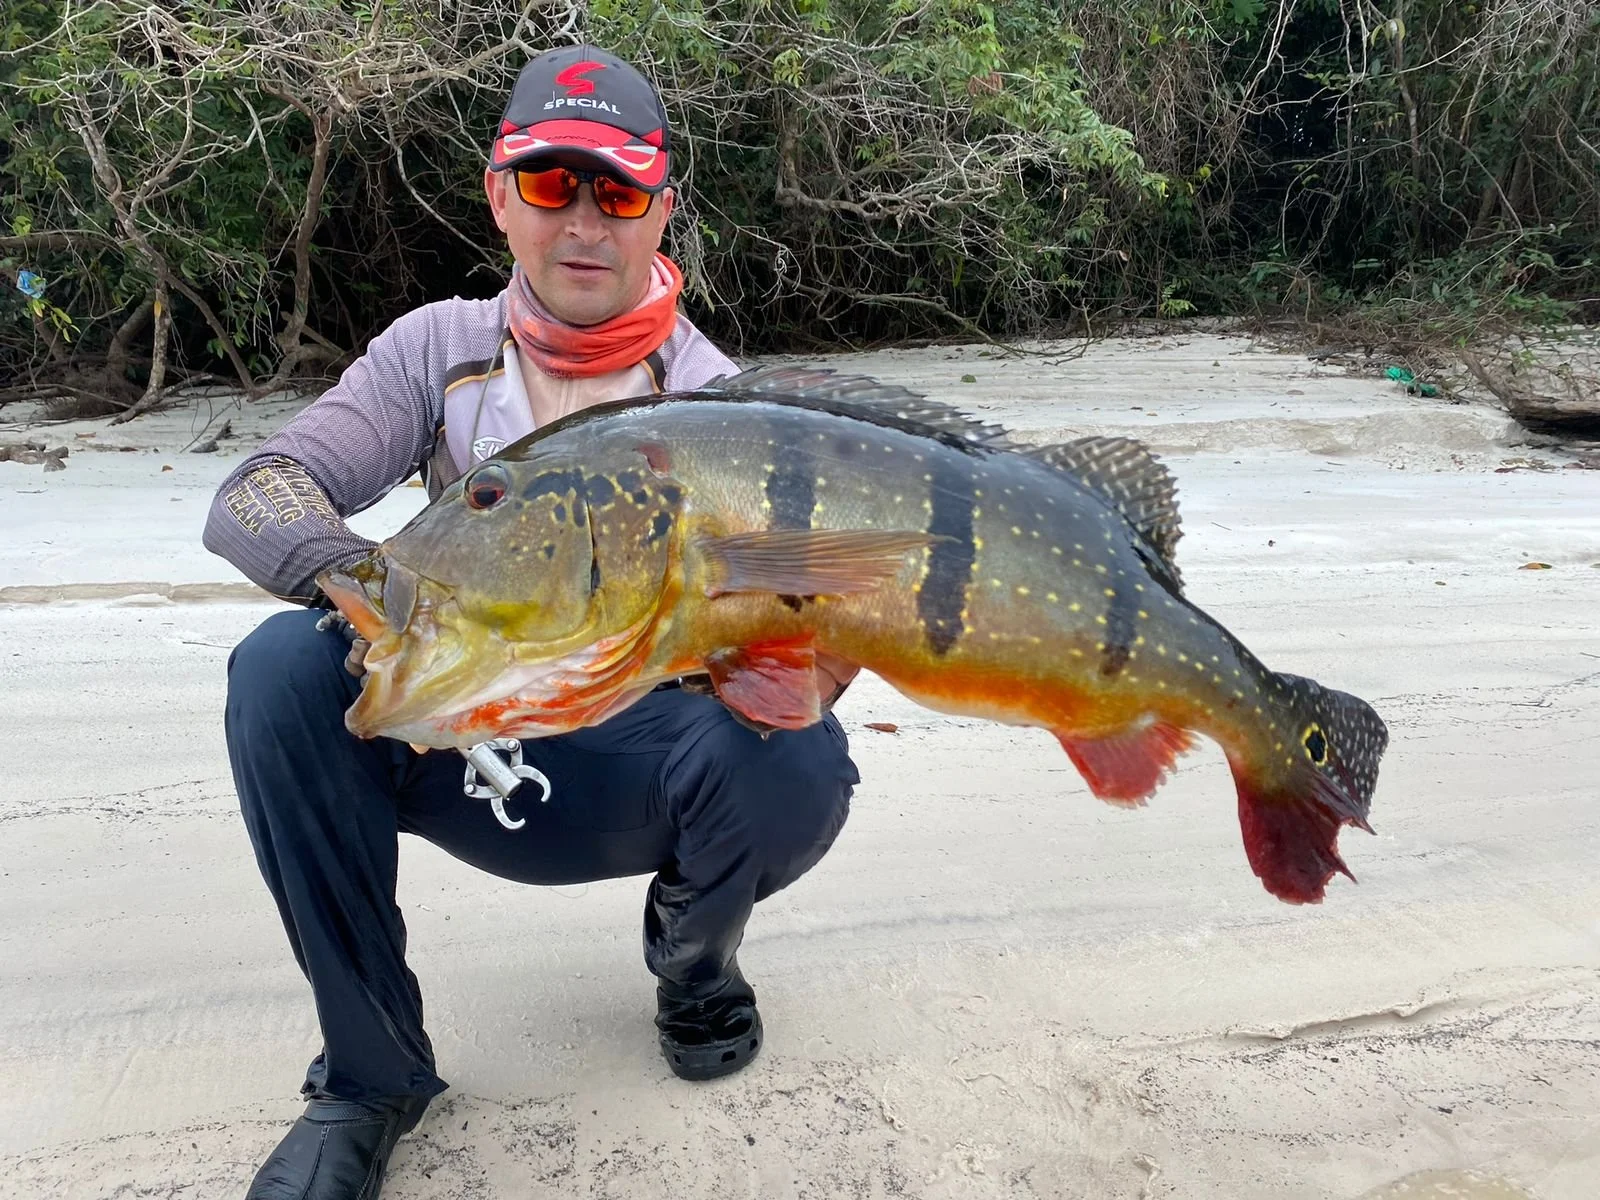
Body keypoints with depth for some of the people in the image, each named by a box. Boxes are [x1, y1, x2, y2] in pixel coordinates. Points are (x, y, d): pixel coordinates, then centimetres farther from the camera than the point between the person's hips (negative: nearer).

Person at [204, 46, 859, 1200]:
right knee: (285, 667, -26)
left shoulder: (711, 394, -6)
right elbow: (252, 497, -12)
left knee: (797, 762, -32)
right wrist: (371, 580, -36)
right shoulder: (441, 349, -1)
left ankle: (696, 955, 6)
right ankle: (370, 1069, -10)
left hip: (643, 766, -1)